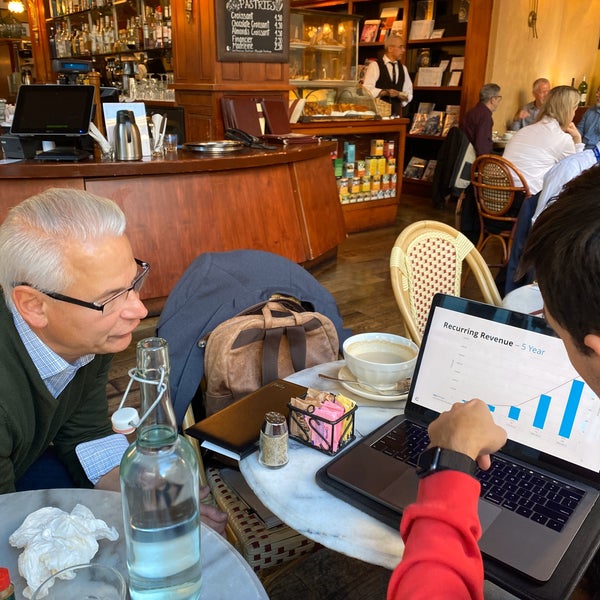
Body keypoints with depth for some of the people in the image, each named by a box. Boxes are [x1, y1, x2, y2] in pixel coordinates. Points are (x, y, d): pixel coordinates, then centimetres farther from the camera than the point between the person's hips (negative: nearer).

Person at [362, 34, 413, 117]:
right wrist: (385, 92, -21)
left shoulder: (403, 68, 15)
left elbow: (409, 95, 15)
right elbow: (367, 89, -11)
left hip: (396, 113, 5)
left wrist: (399, 94, -6)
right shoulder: (375, 66, -1)